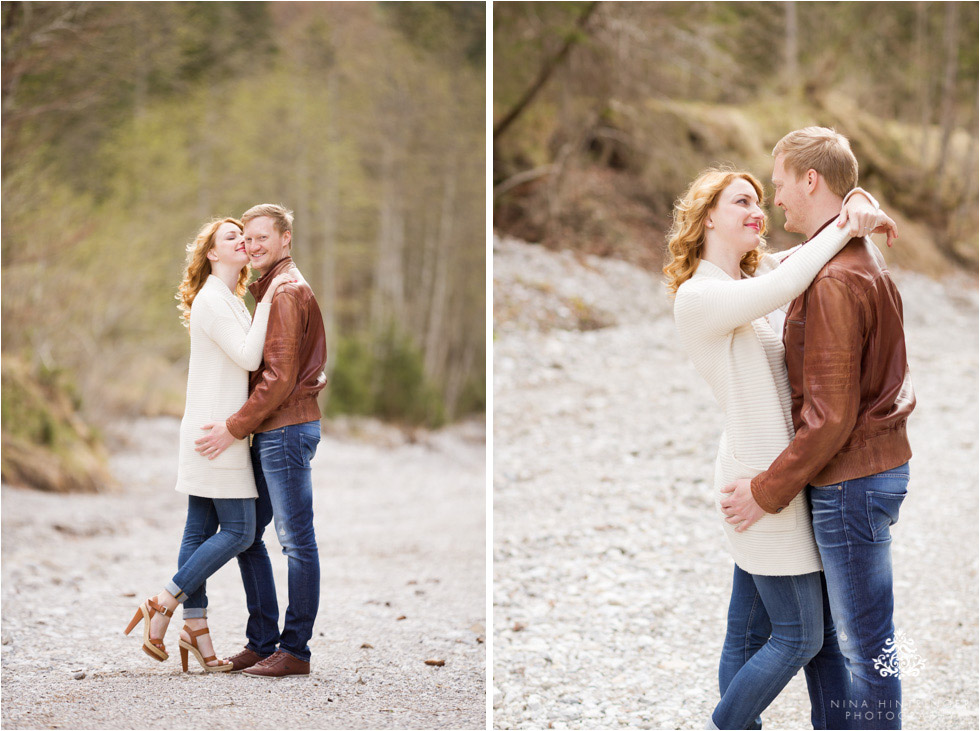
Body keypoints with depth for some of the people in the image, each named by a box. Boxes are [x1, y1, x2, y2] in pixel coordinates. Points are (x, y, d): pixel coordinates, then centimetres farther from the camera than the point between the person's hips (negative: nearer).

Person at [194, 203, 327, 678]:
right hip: (271, 430, 10)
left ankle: (295, 650, 0)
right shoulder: (270, 288, 20)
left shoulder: (286, 291, -11)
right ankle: (262, 642, 17)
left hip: (286, 428, -10)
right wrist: (242, 428, 9)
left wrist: (235, 428, -16)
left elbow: (280, 377, -17)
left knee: (296, 539, -5)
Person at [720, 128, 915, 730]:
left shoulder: (834, 281, -20)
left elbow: (831, 417, -22)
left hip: (850, 478, -10)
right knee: (863, 637, 17)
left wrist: (767, 492, -15)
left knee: (867, 642, -2)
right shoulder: (866, 260, 13)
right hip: (881, 460, 10)